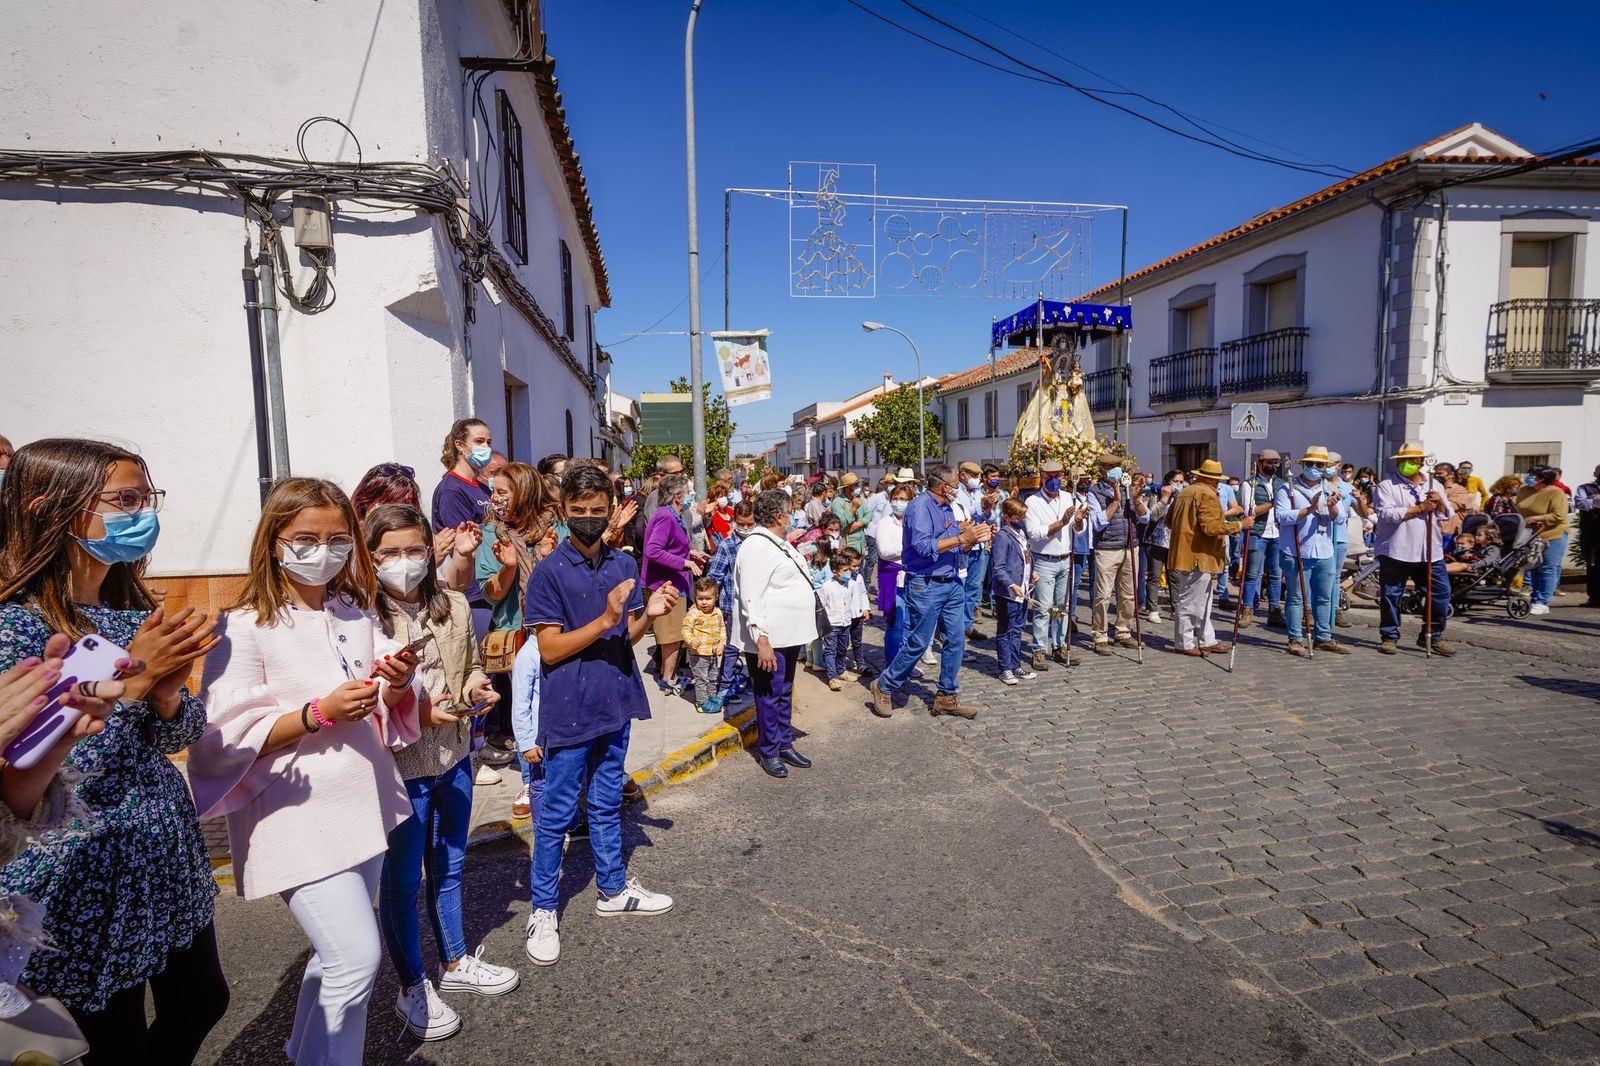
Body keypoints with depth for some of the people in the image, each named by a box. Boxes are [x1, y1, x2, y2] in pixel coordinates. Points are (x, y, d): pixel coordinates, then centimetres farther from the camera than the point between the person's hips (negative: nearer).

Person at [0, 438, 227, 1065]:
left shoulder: (134, 611, 1)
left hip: (170, 858, 6)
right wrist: (132, 678, -28)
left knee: (203, 1004, 22)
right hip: (87, 877, -6)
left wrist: (166, 685, -18)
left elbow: (180, 736, 3)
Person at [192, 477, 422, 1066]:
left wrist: (397, 686, -11)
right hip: (298, 817, -6)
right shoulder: (245, 627, -11)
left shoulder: (359, 614, 6)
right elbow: (229, 738, -13)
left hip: (365, 803, 6)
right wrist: (319, 713, -24)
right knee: (358, 959, -8)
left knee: (337, 954, 19)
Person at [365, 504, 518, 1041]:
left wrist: (476, 688, -6)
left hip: (454, 759, 5)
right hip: (398, 769, -5)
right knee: (402, 881, 13)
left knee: (448, 869, 22)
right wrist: (412, 713, -25)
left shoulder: (454, 606, 0)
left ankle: (455, 962, 43)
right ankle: (412, 987, 33)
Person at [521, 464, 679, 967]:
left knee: (607, 804, 20)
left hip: (615, 704, 5)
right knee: (556, 813, 8)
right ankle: (543, 908, 24)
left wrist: (649, 614, -13)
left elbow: (626, 637, 8)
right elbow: (550, 649, -15)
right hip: (568, 712, -5)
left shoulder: (624, 565, 3)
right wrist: (606, 619, -24)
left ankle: (613, 888, 36)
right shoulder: (549, 572, -12)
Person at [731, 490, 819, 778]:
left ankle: (785, 744, 31)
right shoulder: (757, 547, -19)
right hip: (769, 639, -10)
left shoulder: (779, 543, 14)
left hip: (789, 635, 10)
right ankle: (769, 752, 18)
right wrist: (762, 640, -27)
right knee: (769, 696, 4)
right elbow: (751, 598, -24)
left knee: (785, 692, 19)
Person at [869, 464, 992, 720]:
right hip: (926, 585, -9)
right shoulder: (920, 506, -12)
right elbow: (924, 546, -24)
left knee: (956, 640, 8)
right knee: (918, 643, -2)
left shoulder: (947, 509, 16)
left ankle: (947, 697, 19)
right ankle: (885, 686, 16)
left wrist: (974, 538, 2)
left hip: (952, 584, 9)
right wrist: (962, 538, -22)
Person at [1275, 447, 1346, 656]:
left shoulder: (1330, 490, 12)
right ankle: (1295, 639, 8)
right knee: (1297, 598, 1)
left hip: (1325, 554, 5)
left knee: (1324, 598, 12)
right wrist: (1309, 509, -23)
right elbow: (1281, 516, -15)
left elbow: (1340, 518, 2)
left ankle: (1323, 638, 23)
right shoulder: (1288, 489, -3)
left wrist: (1332, 507, -18)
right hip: (1297, 554, -5)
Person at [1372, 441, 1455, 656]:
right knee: (1391, 595, 2)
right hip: (1396, 551, -4)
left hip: (1430, 552, 4)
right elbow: (1387, 514, -14)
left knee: (1441, 593, 5)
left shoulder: (1433, 486, 15)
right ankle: (1389, 637, 13)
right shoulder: (1386, 486, -1)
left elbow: (1447, 515, 13)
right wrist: (1420, 508, -15)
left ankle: (1432, 636, 19)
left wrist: (1440, 503, -7)